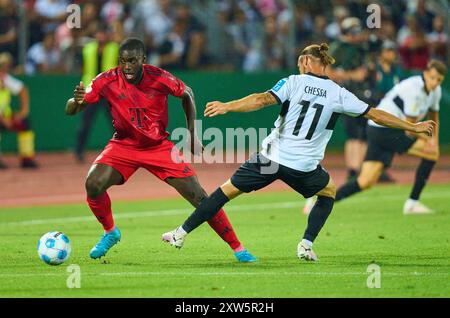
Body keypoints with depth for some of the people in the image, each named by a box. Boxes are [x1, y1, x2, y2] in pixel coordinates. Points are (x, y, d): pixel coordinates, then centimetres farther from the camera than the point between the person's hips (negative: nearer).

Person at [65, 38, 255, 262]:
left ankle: (237, 248, 4)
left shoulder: (159, 78, -18)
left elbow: (187, 94, 3)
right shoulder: (108, 81, -17)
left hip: (159, 146, -1)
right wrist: (77, 101, -39)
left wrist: (192, 134, 1)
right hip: (123, 145, 1)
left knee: (198, 196, -9)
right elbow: (70, 111, -15)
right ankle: (110, 233, 5)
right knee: (93, 184, -24)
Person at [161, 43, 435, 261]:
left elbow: (264, 99, -15)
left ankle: (182, 233, 10)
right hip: (304, 167, 1)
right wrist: (413, 127, 15)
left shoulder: (294, 82, 0)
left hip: (272, 156, -1)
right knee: (330, 190, 29)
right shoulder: (339, 94, 3)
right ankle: (307, 244, 14)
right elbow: (375, 115, 6)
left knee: (228, 190, 12)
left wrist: (227, 107, -19)